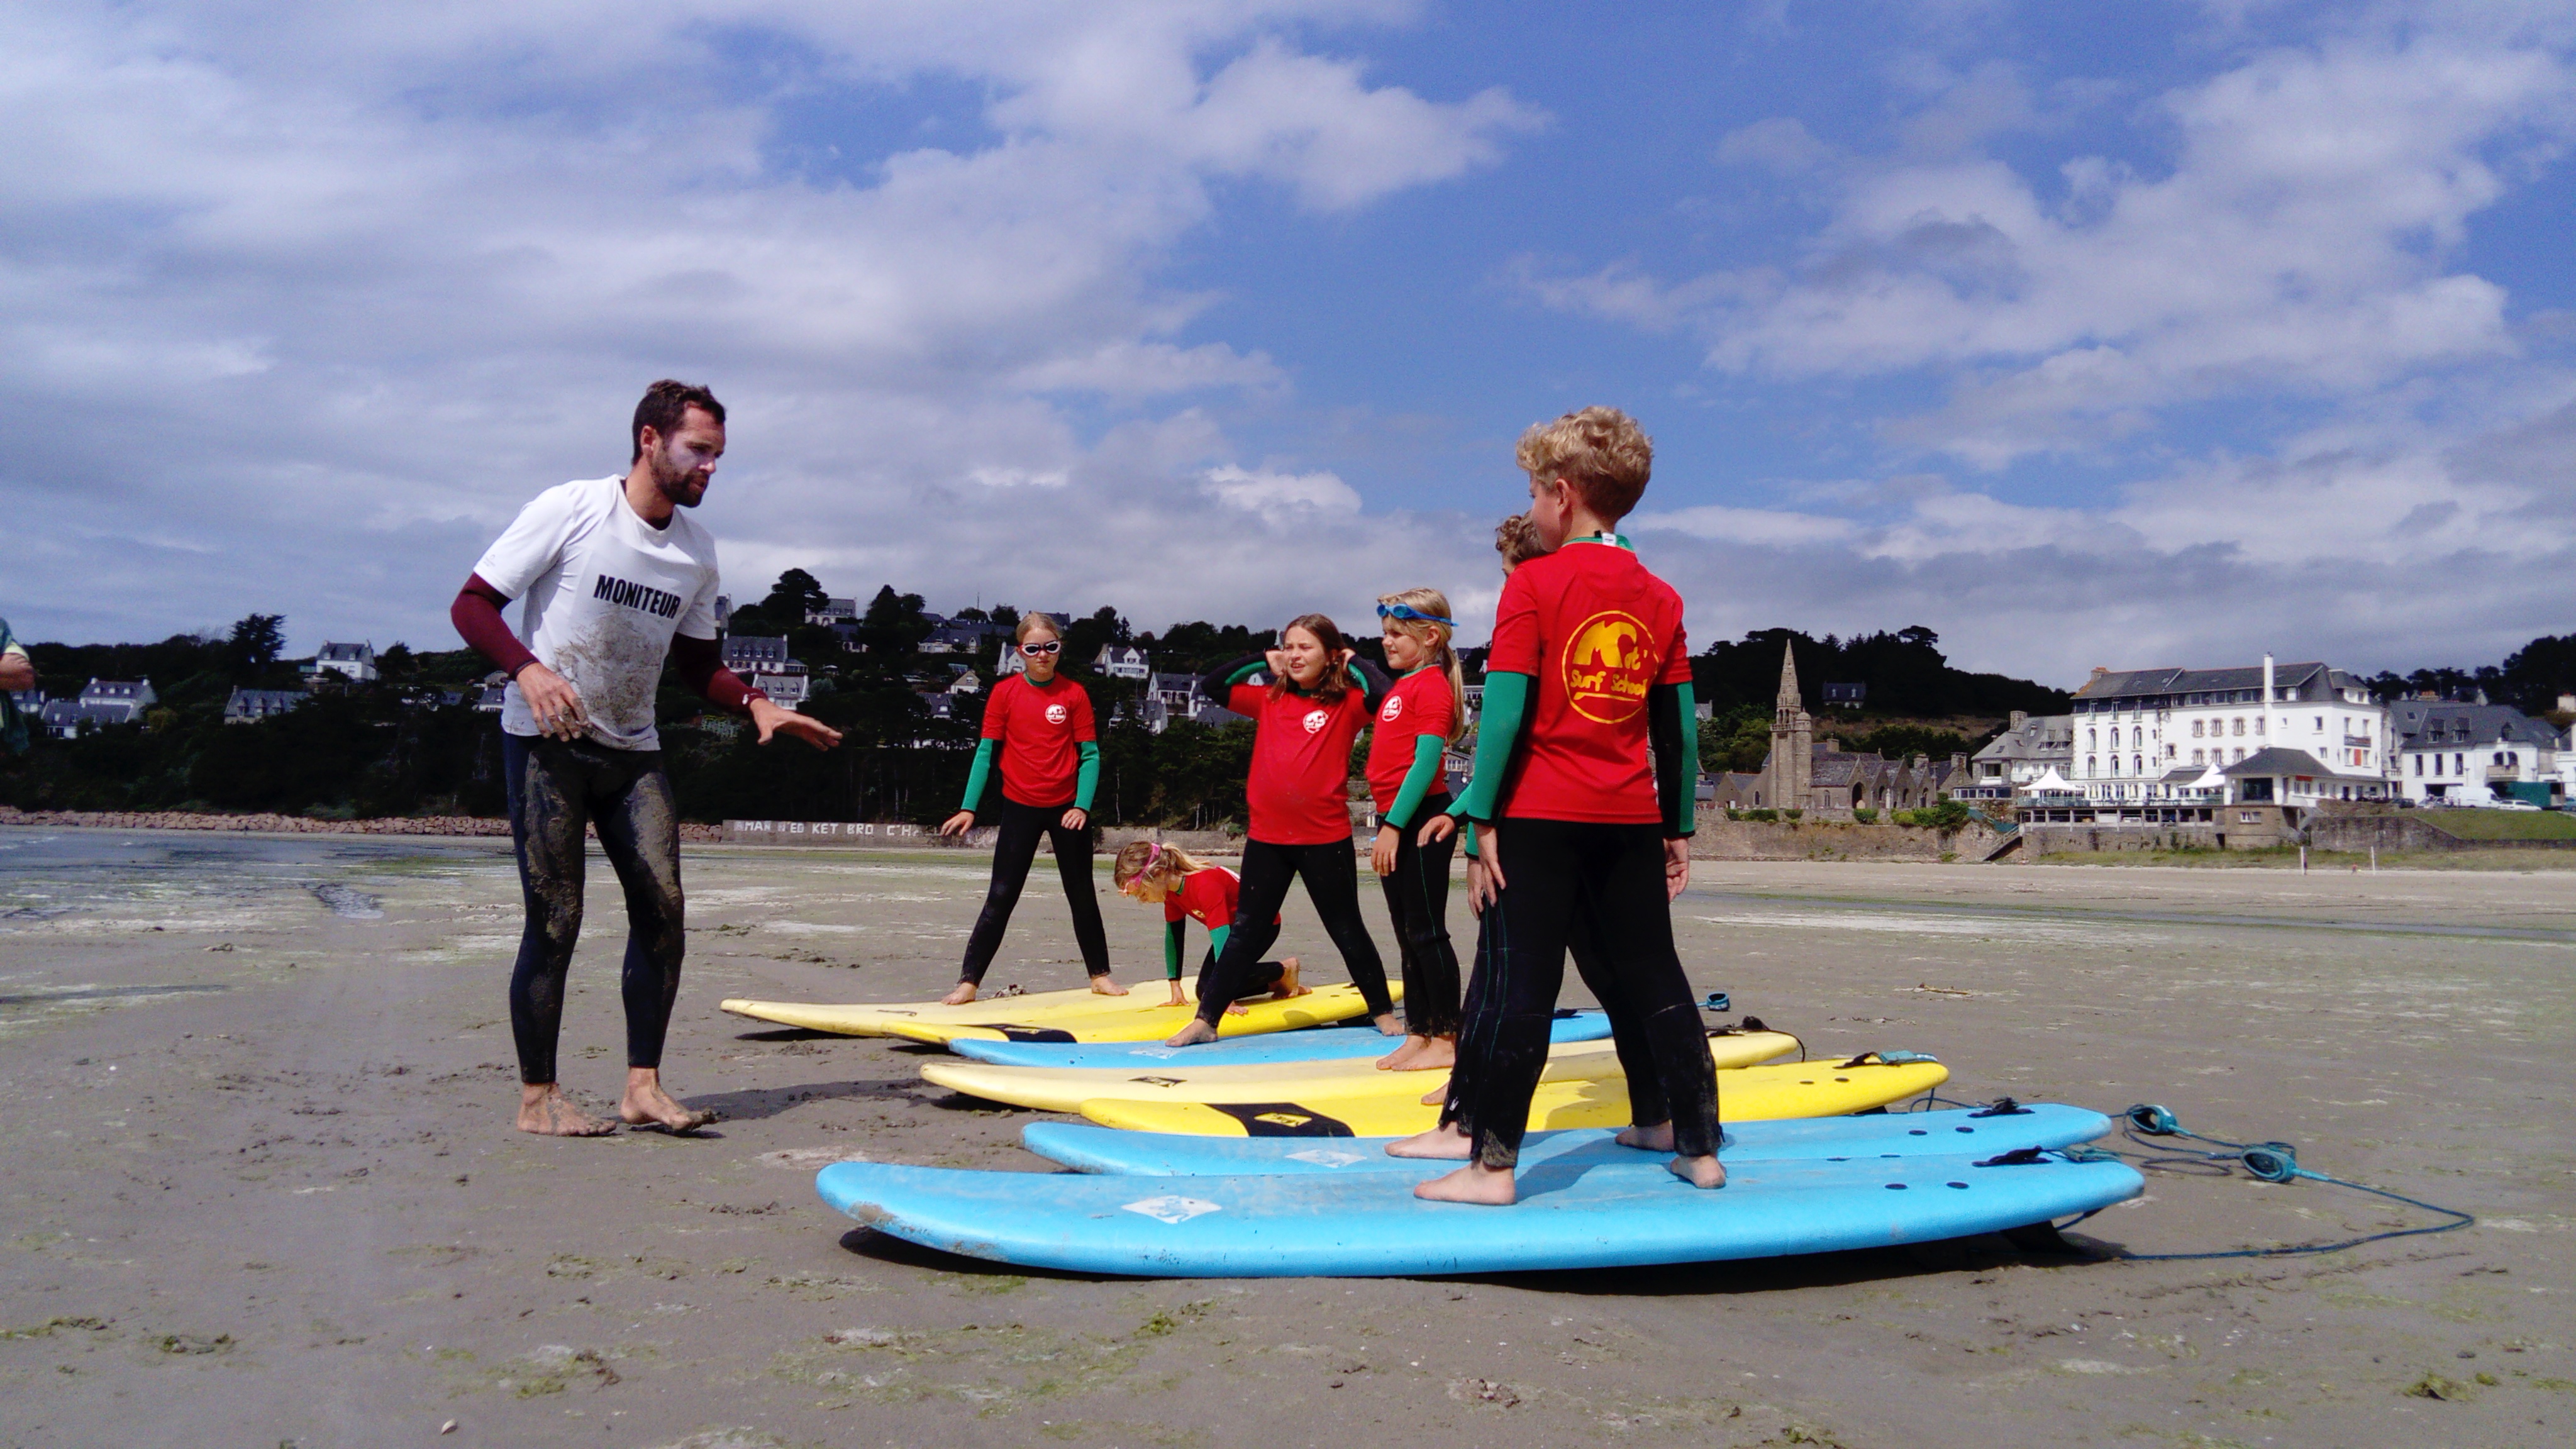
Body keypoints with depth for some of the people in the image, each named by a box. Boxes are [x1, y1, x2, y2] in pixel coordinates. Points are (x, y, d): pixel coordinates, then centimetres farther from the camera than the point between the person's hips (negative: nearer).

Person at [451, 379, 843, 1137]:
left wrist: (755, 704, -4)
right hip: (546, 740, -5)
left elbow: (697, 662, 15)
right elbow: (472, 604, -9)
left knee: (663, 904, -6)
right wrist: (528, 668, -26)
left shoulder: (696, 549, 7)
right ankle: (537, 1096, 7)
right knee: (556, 916, -7)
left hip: (631, 749, 5)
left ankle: (642, 1086, 1)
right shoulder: (567, 510, -9)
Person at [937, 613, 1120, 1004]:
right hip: (1020, 808, 0)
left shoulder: (1074, 694, -4)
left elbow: (1090, 755, -3)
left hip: (1068, 807, 1)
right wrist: (969, 808, -6)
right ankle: (968, 982, 3)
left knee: (1083, 895, 11)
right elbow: (986, 751, -1)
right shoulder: (1004, 693, -3)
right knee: (1000, 898, -1)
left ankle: (1100, 975, 25)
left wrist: (1082, 806, -13)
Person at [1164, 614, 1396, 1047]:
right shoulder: (1269, 700, 7)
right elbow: (1213, 686, 7)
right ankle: (1205, 1020, 11)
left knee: (1346, 929, 10)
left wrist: (1353, 663, -8)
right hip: (1267, 837, 3)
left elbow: (1385, 696, -24)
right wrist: (1263, 660, 5)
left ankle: (1384, 1013, 25)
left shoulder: (1345, 704, -4)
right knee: (1244, 931, 8)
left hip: (1326, 837, -3)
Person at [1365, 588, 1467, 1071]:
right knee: (1407, 933, 12)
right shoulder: (1400, 687, 15)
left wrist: (1394, 824, -22)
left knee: (1427, 931, -5)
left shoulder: (1431, 687, -12)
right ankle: (1417, 1035, 19)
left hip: (1421, 819, -10)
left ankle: (1446, 1041, 1)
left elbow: (1426, 761, -20)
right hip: (1396, 820, 10)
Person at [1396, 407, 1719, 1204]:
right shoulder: (1660, 598, 8)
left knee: (1518, 985, -2)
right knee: (1654, 981, 13)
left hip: (1541, 816, -5)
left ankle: (1494, 1162, -1)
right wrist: (1678, 829, 14)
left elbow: (1505, 710, -12)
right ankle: (1700, 1145, 20)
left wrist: (1481, 815, -9)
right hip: (1631, 820, 5)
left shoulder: (1533, 582, -6)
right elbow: (1676, 727, 8)